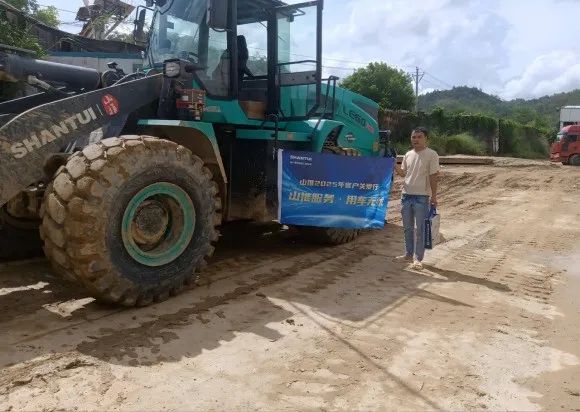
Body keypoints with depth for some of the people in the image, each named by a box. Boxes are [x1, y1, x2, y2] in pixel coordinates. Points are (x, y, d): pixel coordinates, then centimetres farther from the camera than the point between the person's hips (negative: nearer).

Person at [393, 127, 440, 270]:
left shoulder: (431, 154, -7)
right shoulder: (408, 155, 10)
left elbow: (433, 176, -9)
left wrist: (433, 195, -12)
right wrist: (394, 164, 0)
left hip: (422, 196, -6)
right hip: (406, 195, 6)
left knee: (419, 229, -1)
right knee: (407, 227, 14)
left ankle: (418, 258, 6)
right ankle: (409, 254, 27)